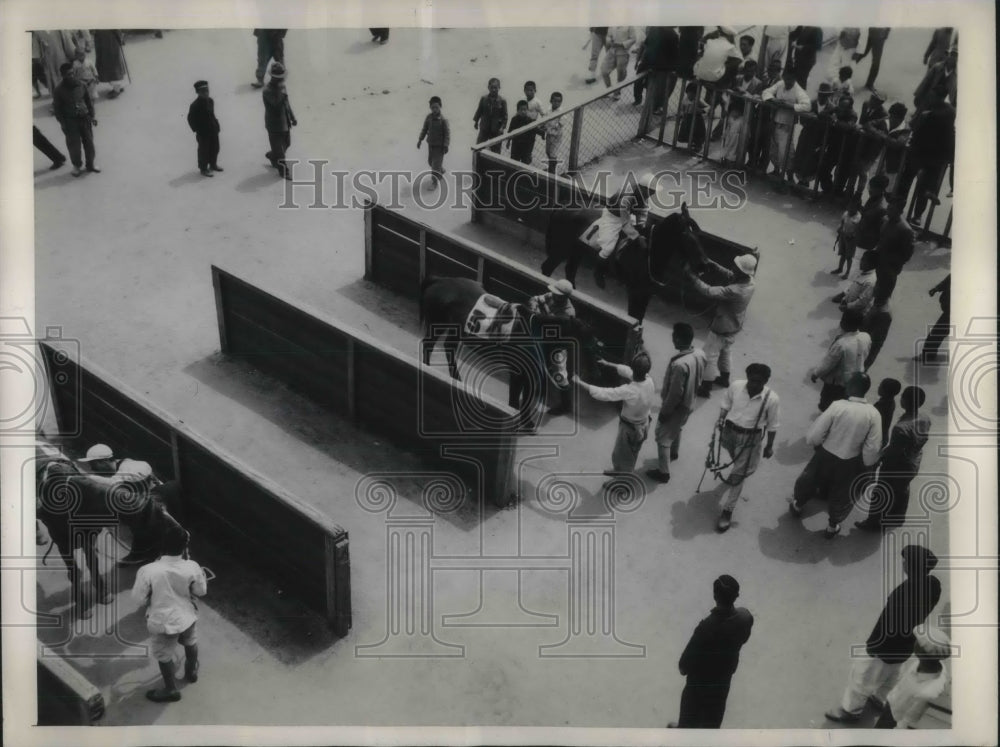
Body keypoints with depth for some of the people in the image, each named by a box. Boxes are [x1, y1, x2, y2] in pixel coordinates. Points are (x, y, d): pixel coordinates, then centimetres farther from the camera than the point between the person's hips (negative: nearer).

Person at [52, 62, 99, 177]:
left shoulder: (80, 86, 2)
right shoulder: (59, 91, -8)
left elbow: (88, 101, 11)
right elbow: (57, 109, -5)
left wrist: (92, 116, 6)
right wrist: (63, 124, -9)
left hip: (84, 118, 3)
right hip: (70, 121, -3)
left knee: (89, 143, 8)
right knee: (74, 145, 0)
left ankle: (90, 164, 25)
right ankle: (77, 166, 18)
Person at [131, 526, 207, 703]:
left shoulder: (148, 571, -30)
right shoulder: (192, 568, -24)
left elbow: (139, 598, -15)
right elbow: (201, 591, -6)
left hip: (164, 621, -3)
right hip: (186, 616, 3)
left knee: (163, 655, 24)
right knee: (190, 643, 34)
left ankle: (171, 690, 42)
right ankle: (191, 672, 58)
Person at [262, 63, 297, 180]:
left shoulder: (281, 86, 2)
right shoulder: (267, 90, -25)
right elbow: (277, 102, -38)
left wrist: (292, 117, 16)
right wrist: (281, 90, -41)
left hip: (285, 122, 8)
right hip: (275, 125, -8)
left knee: (286, 144, 23)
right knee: (278, 148, 5)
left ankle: (271, 156, 48)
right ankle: (283, 170, 21)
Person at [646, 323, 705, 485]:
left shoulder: (679, 364, -39)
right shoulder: (700, 354, -13)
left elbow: (675, 393, -29)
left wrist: (664, 412, -15)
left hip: (677, 406, -8)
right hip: (690, 403, 8)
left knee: (662, 438, 12)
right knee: (676, 429, 33)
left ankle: (663, 472, 24)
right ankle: (673, 452, 58)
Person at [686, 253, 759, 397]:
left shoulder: (735, 291, -40)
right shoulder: (749, 281, -14)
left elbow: (709, 292, -39)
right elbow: (730, 275, 3)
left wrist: (692, 277, -33)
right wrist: (715, 265, -7)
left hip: (723, 327, -9)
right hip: (735, 325, 9)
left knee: (709, 356, 7)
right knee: (724, 351, 30)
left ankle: (706, 387, 18)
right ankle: (724, 378, 48)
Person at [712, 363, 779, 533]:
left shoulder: (771, 399, -21)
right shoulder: (735, 386, -15)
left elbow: (772, 425, -8)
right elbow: (726, 404, 4)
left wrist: (769, 446, -1)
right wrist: (721, 419, -12)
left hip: (750, 438, -3)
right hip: (729, 430, 3)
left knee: (738, 475, 0)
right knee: (737, 461, 29)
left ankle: (727, 511, 12)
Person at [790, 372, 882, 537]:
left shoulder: (837, 406, -24)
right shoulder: (873, 414, -18)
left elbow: (812, 438, -21)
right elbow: (872, 449, -13)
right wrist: (866, 464, 7)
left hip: (825, 456, -1)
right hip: (850, 464, 1)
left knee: (808, 481, 30)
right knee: (841, 496, 28)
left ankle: (797, 505, 57)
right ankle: (832, 526, 50)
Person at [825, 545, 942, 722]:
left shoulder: (905, 592, -40)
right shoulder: (933, 584, -16)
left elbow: (887, 623, -27)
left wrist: (872, 645, -12)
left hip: (888, 645, -7)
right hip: (906, 642, 7)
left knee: (863, 674, 18)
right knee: (890, 673, 34)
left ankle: (851, 710, 38)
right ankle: (880, 698, 58)